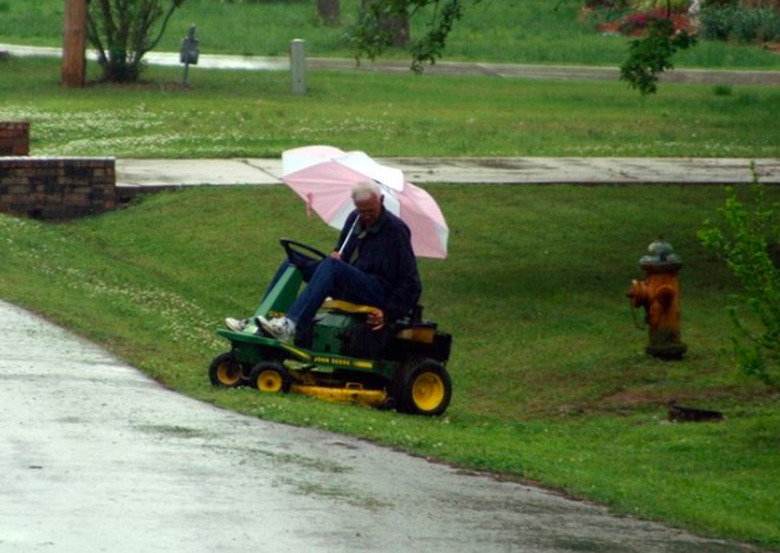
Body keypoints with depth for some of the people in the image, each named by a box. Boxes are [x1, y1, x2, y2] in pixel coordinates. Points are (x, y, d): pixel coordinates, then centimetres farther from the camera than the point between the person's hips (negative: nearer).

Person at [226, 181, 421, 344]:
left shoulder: (396, 230, -9)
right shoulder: (354, 219, 11)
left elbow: (410, 283, -9)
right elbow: (341, 250, 28)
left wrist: (388, 312, -18)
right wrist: (336, 255, 2)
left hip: (379, 291, -8)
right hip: (348, 285, 8)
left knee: (330, 266, -34)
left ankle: (289, 326, -48)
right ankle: (261, 318, -17)